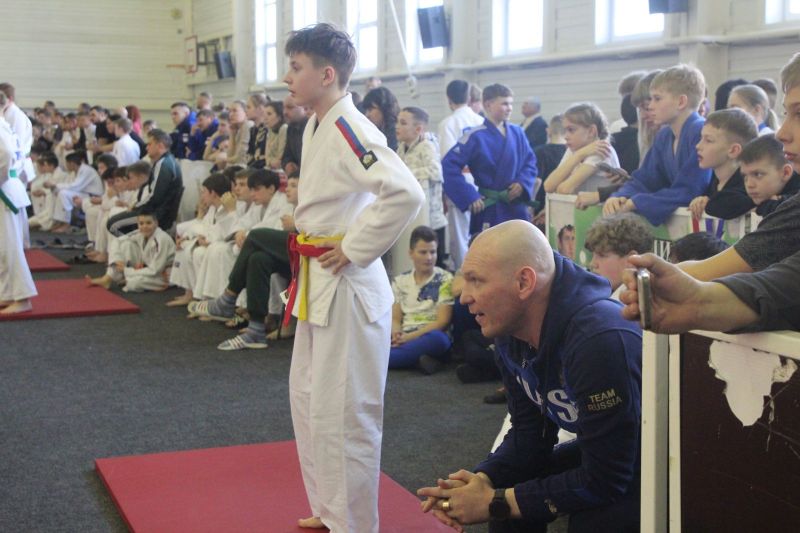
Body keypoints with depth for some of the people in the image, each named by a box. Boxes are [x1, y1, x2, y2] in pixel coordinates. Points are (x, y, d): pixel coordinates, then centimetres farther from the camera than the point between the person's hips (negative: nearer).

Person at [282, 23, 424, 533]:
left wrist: (353, 249, -24)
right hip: (317, 282, 11)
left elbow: (406, 193, -33)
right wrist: (313, 242, 13)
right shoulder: (317, 127, 9)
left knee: (342, 413, -3)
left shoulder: (350, 131, -20)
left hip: (347, 284, -11)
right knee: (307, 396, 20)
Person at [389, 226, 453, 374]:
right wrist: (396, 334, -14)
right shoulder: (400, 281, 15)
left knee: (437, 339, -41)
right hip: (403, 340, 3)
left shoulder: (445, 280, 3)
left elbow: (442, 321, -4)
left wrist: (410, 337, -15)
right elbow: (395, 318, 11)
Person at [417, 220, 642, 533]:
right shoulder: (510, 334, -6)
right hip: (602, 454, 8)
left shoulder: (601, 340, -34)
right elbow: (529, 435, 4)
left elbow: (603, 480, -28)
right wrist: (481, 480, -16)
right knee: (503, 486, -1)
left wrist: (496, 502, -23)